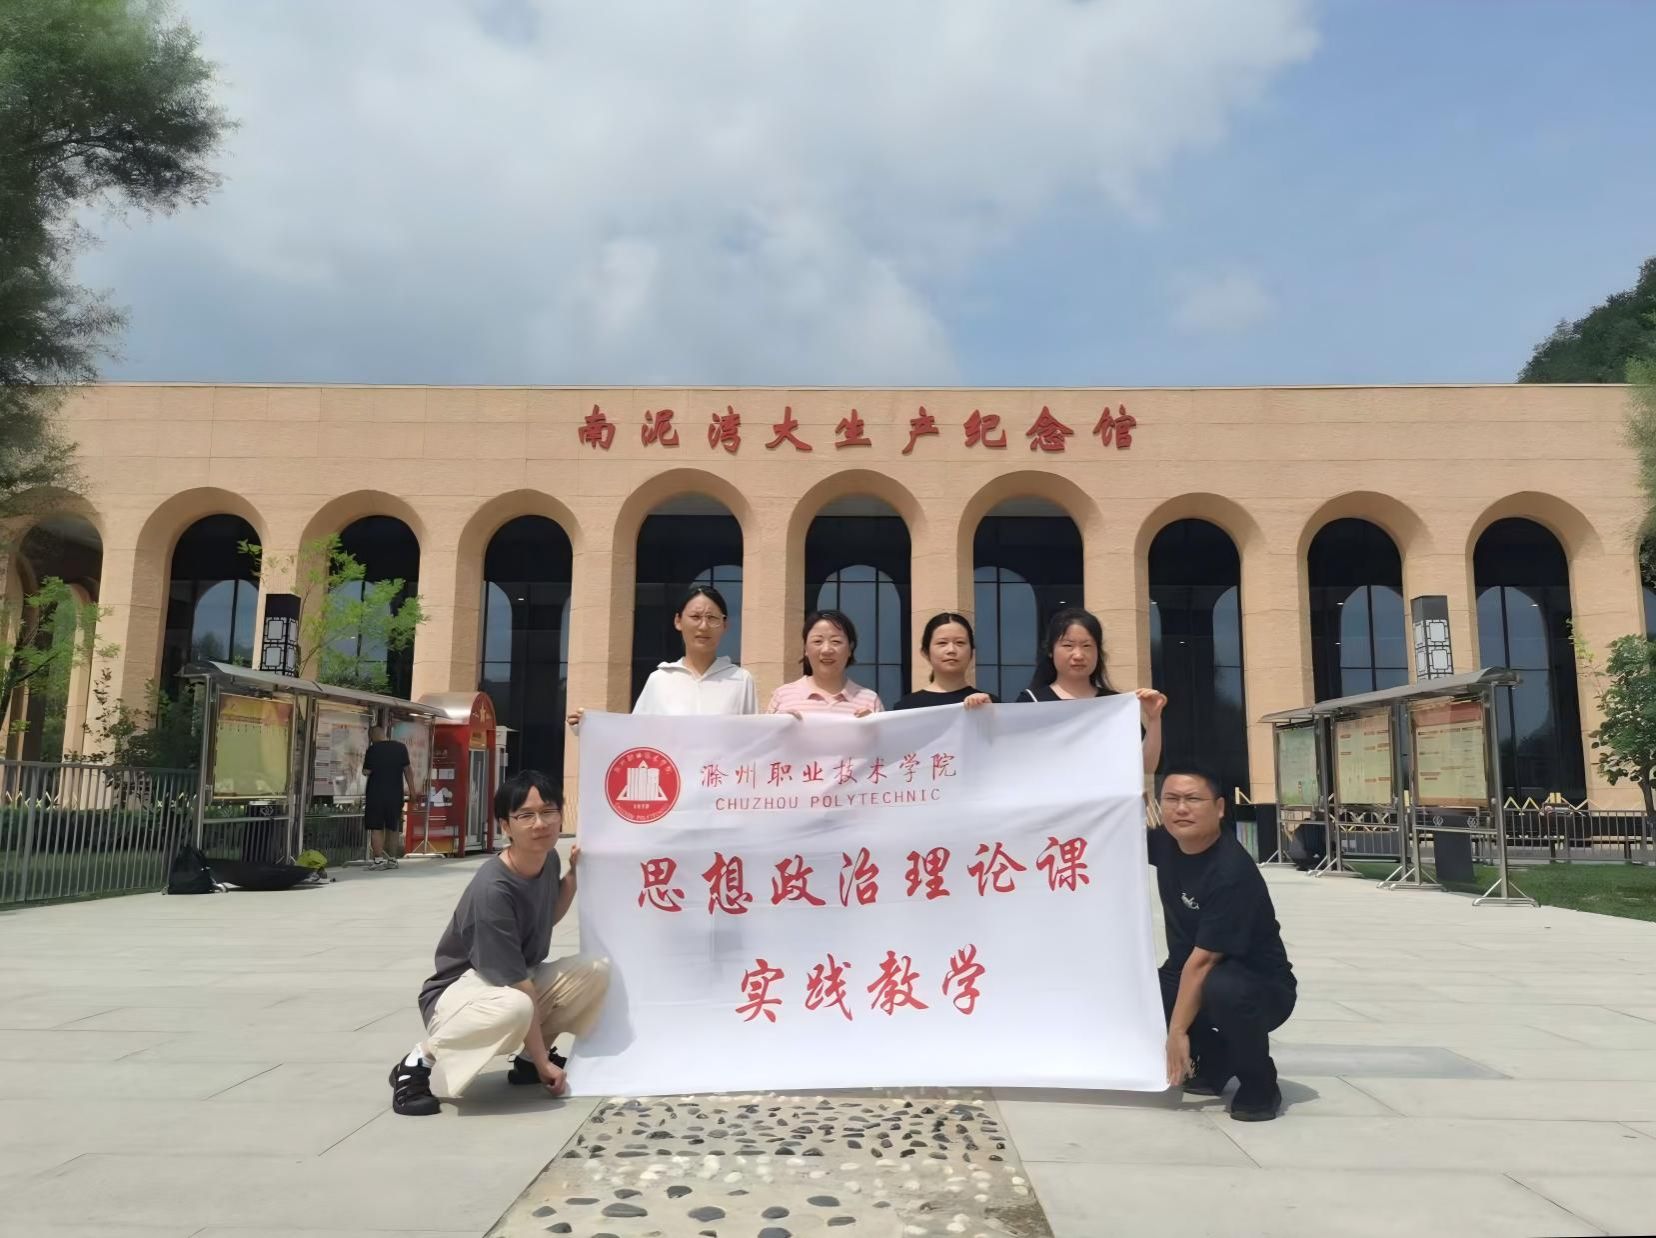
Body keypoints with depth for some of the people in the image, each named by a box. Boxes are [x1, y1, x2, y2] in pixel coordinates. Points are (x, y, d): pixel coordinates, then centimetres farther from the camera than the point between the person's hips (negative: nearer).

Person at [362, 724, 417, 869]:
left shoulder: (372, 749, -8)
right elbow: (407, 769, 3)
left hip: (376, 794, -4)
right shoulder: (401, 746, 2)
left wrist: (365, 759, 9)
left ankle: (378, 859, -4)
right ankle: (391, 859, 15)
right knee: (392, 828, 12)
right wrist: (412, 788, 9)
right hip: (395, 795, 4)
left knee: (376, 828, 1)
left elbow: (366, 771, -9)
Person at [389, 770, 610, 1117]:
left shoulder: (548, 858, -5)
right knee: (515, 1010, -40)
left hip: (515, 983, 8)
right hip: (457, 991, -8)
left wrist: (573, 875, 0)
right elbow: (518, 984, -25)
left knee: (595, 971, -13)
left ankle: (527, 1059, 6)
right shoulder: (492, 889, -29)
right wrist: (542, 1061, -20)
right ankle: (420, 1063, -14)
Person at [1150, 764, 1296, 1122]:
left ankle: (1259, 1084, -9)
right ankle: (1214, 1061, 13)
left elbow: (1204, 959, -29)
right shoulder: (1166, 842, -7)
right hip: (1189, 978, 8)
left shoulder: (1232, 872, -29)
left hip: (1261, 987, -8)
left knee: (1223, 989, -39)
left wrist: (1177, 1032, -26)